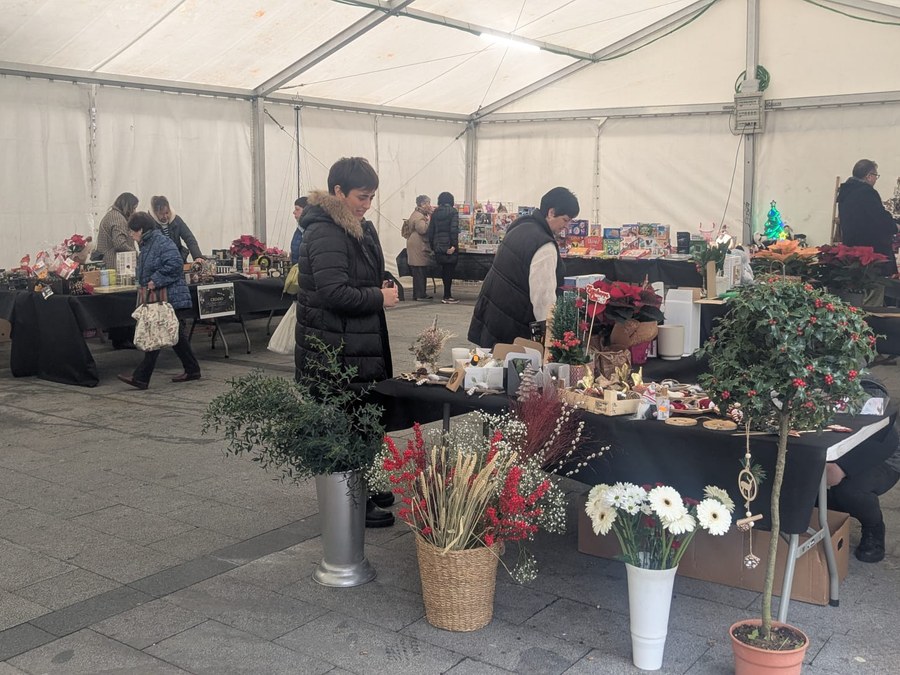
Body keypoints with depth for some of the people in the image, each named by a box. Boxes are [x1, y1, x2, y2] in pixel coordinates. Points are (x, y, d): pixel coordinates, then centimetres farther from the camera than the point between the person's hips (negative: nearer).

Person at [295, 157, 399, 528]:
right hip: (335, 350, -10)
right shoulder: (325, 233, -18)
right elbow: (334, 292, -26)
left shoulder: (359, 229, 14)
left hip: (358, 346, 10)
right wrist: (379, 298, -14)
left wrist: (381, 289, 8)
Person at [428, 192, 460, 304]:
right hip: (449, 246, -5)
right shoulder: (453, 212, -6)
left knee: (444, 270, 14)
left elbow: (431, 231, 9)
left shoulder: (435, 213, 9)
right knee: (449, 270, 0)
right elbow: (454, 229, -16)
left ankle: (448, 294, 17)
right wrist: (454, 245, -18)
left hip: (438, 245, 5)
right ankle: (447, 297, -1)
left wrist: (432, 246, 15)